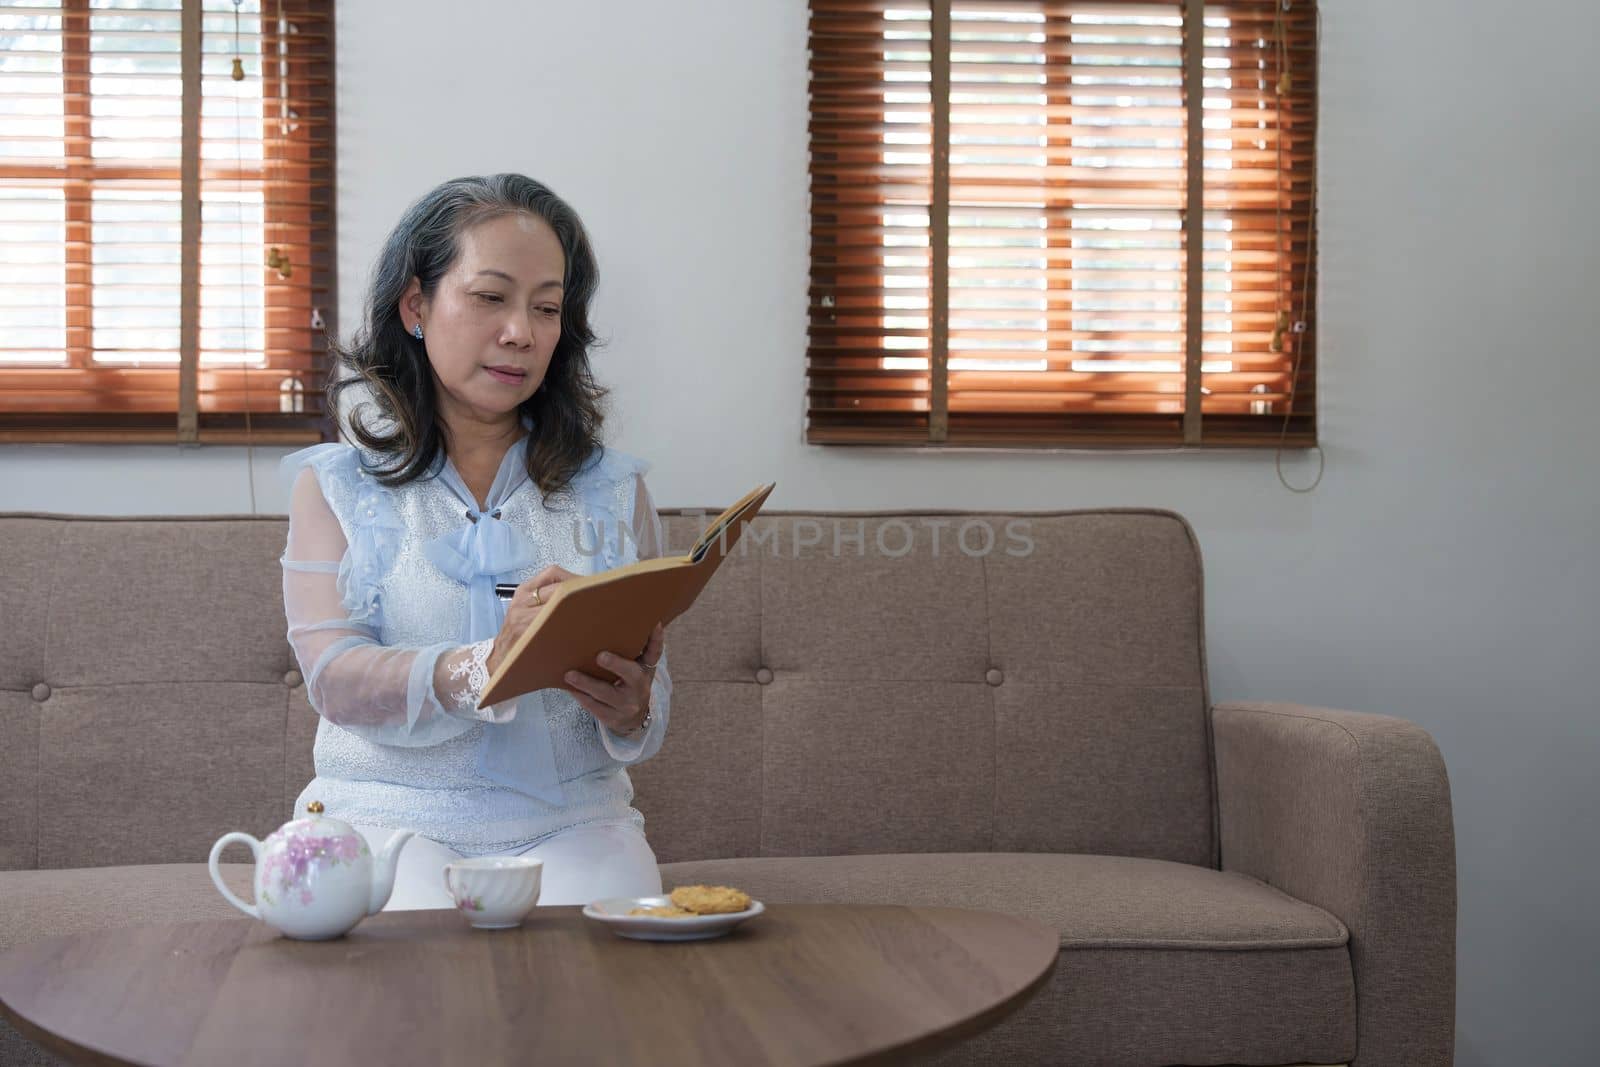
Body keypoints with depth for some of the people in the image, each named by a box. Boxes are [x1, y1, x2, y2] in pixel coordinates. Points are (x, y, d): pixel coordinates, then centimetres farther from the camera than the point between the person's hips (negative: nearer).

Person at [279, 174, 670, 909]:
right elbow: (333, 676, -7)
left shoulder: (611, 490, 12)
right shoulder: (334, 483, 7)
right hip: (391, 812, -1)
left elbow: (653, 696, 8)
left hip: (571, 819, 2)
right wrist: (485, 667, -27)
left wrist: (632, 712, -18)